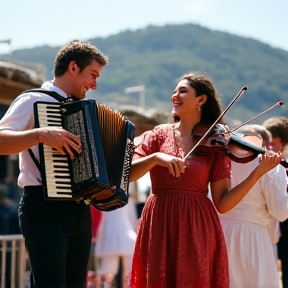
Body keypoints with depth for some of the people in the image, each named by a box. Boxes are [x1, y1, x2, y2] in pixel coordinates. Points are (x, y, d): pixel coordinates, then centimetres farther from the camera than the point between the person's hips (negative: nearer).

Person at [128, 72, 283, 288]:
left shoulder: (216, 145, 3)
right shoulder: (159, 135, 7)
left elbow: (222, 203, -4)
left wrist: (257, 173, -12)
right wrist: (155, 157, -20)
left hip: (198, 230, -1)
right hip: (159, 227, 1)